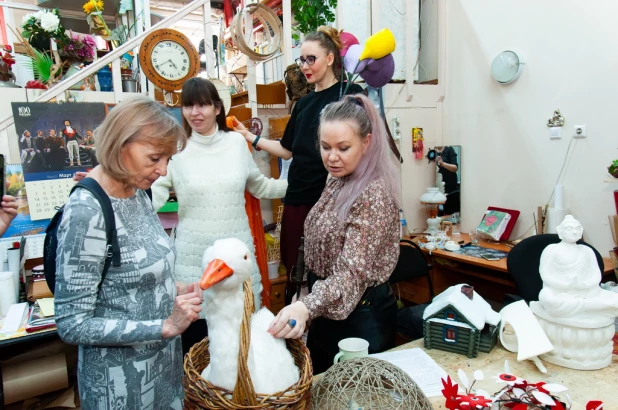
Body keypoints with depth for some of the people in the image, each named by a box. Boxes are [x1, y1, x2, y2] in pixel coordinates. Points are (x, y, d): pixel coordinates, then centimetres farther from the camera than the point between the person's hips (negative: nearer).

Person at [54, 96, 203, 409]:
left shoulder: (138, 193, -2)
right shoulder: (86, 212, -25)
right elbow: (71, 325, -23)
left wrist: (173, 294, -5)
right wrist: (166, 326, -26)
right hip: (123, 377, -7)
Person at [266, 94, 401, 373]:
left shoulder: (375, 194, -24)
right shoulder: (338, 182, 3)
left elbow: (352, 272, -32)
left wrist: (306, 307, -47)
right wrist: (308, 308, 16)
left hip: (361, 314, -8)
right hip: (327, 309, 8)